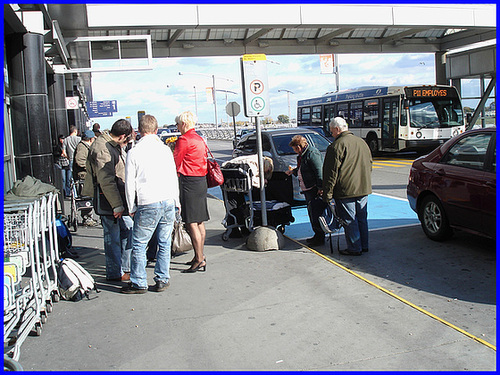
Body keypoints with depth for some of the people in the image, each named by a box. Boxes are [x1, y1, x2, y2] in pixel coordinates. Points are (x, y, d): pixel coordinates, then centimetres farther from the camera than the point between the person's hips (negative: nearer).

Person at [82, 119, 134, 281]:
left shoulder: (115, 145, 11)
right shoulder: (101, 149, -20)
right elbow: (106, 181, -24)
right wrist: (117, 205, -23)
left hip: (119, 197, 9)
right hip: (108, 200, -9)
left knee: (128, 229, 13)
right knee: (113, 236, -1)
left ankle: (125, 267, 25)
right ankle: (115, 273, 11)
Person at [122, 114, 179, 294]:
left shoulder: (134, 153, -4)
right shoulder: (165, 149, 5)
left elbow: (130, 183, -2)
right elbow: (174, 177, 11)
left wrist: (131, 208, 8)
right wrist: (176, 201, 21)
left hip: (148, 205, -4)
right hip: (168, 201, 4)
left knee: (139, 244, 6)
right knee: (164, 243, 11)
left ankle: (139, 283, 12)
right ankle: (162, 280, 17)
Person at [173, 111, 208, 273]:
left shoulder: (184, 140, -12)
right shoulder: (199, 139, 16)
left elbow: (175, 163, -10)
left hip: (189, 182, -10)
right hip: (201, 181, 10)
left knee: (191, 223, -7)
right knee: (200, 223, 14)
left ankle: (199, 260, -6)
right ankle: (200, 256, 23)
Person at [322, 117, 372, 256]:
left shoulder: (337, 146, -13)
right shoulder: (362, 142, 11)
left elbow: (332, 172, -14)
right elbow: (369, 165, 19)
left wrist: (327, 193, -9)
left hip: (346, 191, -7)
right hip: (364, 189, 8)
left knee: (349, 220, 2)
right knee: (362, 218, 16)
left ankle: (354, 248, 8)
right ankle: (364, 245, 24)